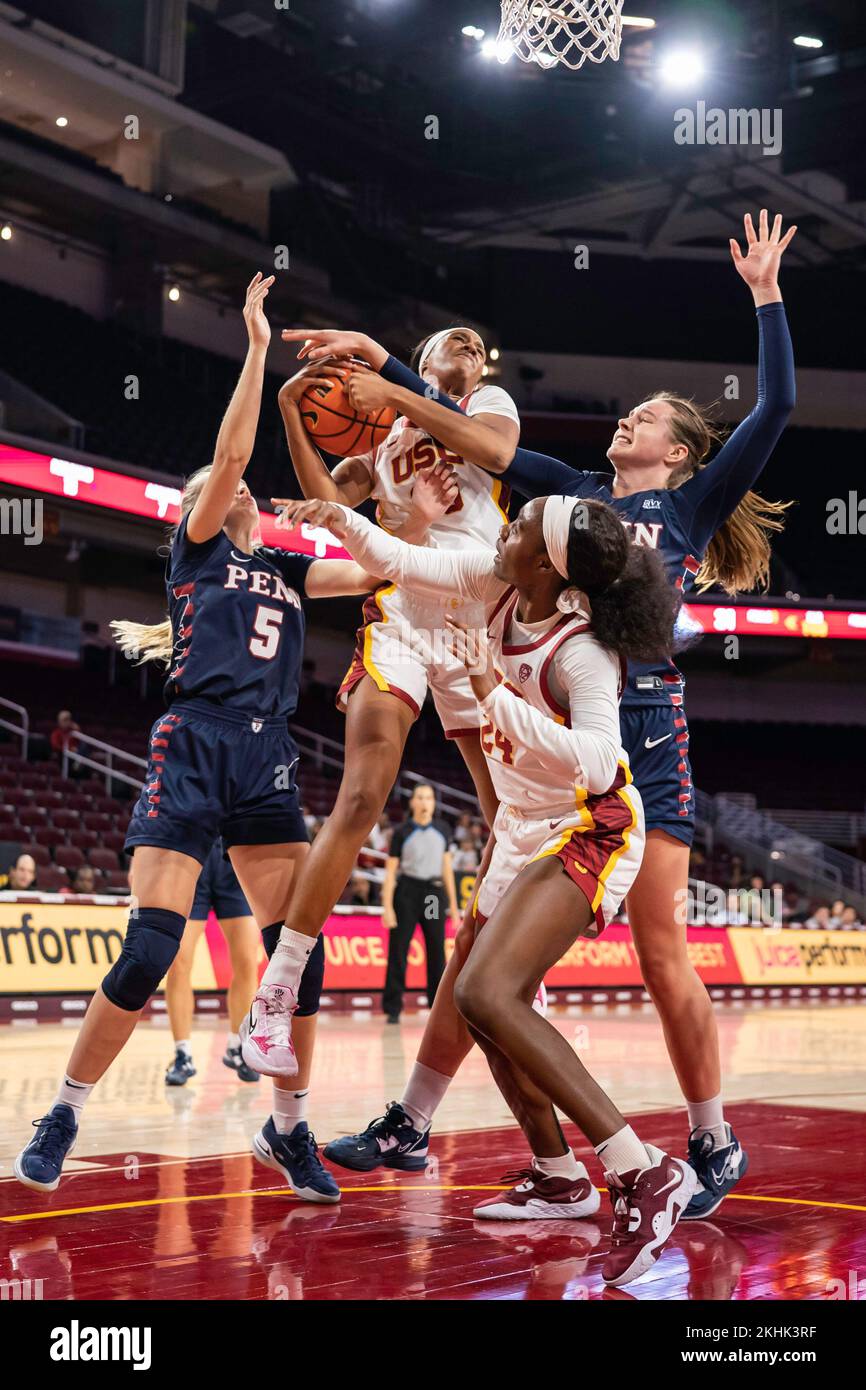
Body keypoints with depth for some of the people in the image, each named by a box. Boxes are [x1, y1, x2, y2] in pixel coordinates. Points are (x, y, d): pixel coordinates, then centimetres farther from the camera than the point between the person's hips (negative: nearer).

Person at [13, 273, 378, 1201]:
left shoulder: (288, 568, 23)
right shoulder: (194, 546, 10)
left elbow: (370, 574, 8)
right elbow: (230, 451, -2)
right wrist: (257, 346, -3)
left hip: (268, 758, 5)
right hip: (192, 747, -4)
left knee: (300, 949, -3)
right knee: (149, 950, -12)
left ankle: (288, 1128, 13)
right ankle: (61, 1120, 3)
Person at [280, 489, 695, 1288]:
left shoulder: (580, 648, -26)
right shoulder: (501, 585, -5)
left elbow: (597, 761, -38)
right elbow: (407, 564, 8)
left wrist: (496, 695, -38)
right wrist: (341, 520, -3)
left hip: (586, 834, -9)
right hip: (526, 829, 9)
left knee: (487, 994, -25)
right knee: (484, 1001, 15)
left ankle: (644, 1174, -23)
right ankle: (558, 1177, 32)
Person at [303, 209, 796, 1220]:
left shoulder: (691, 507, 9)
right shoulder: (572, 492, 19)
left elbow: (777, 407, 0)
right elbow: (475, 437, 17)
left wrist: (765, 296, 3)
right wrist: (385, 366, 12)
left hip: (642, 730, -4)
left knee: (660, 953, -2)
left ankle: (714, 1146, 13)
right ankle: (409, 1125, 10)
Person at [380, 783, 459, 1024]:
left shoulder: (442, 830, 8)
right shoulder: (402, 832, -1)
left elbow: (447, 868, 12)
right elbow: (390, 871, -2)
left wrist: (453, 905, 10)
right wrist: (387, 907, -10)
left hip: (434, 892, 3)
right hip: (407, 891, -3)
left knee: (437, 952, 5)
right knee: (398, 951, -2)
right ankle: (392, 1009, 4)